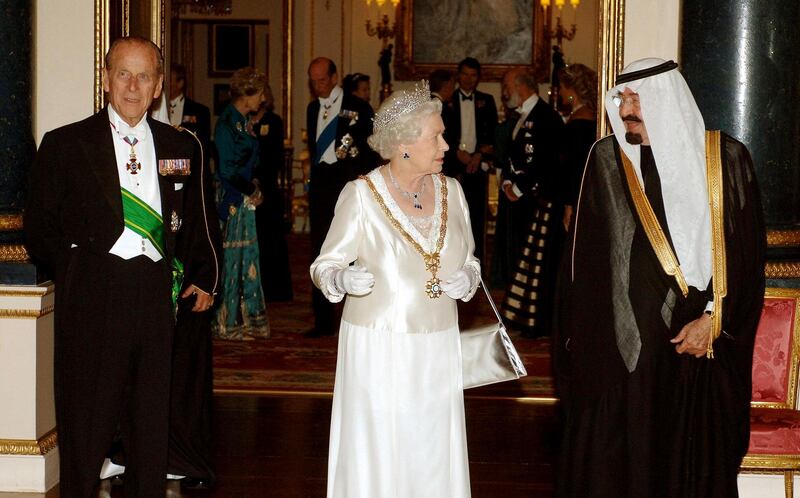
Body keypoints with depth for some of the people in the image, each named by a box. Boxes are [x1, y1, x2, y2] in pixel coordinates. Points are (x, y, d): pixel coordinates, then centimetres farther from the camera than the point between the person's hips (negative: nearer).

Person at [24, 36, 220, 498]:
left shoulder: (182, 147, 12)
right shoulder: (65, 145, 2)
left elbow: (200, 221, 20)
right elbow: (40, 229, 5)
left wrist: (204, 277, 10)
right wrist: (78, 270, -1)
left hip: (157, 298, 3)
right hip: (92, 299, -3)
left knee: (153, 418, 9)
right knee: (85, 421, 2)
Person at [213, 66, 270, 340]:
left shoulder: (245, 122, 12)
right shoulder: (227, 123, -15)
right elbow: (226, 169, -17)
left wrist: (254, 187, 4)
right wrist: (251, 191, -7)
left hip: (246, 199, 9)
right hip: (232, 200, -9)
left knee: (246, 256, 10)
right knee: (231, 256, -3)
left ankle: (246, 319, 17)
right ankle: (228, 323, 4)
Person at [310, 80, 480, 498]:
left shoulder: (450, 190, 7)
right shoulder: (361, 194, -7)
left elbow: (469, 260, 18)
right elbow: (324, 266, -3)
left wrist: (466, 279, -4)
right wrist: (344, 279, -25)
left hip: (438, 348, 4)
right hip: (377, 347, -4)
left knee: (434, 456, 5)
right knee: (376, 457, -1)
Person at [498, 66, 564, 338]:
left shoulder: (546, 117, -16)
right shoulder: (522, 117, 15)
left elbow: (545, 162, -21)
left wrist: (519, 189, -13)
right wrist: (507, 182, 4)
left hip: (540, 200, -9)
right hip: (520, 197, 9)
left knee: (537, 260, -5)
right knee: (520, 256, 12)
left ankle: (538, 322, 1)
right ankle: (522, 316, 19)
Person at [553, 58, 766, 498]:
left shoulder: (726, 159, 0)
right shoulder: (606, 158, 3)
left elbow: (747, 251, 1)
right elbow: (585, 255, 5)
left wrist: (714, 319, -7)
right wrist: (584, 336, 0)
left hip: (703, 344, 0)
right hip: (621, 344, 1)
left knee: (697, 460, 6)